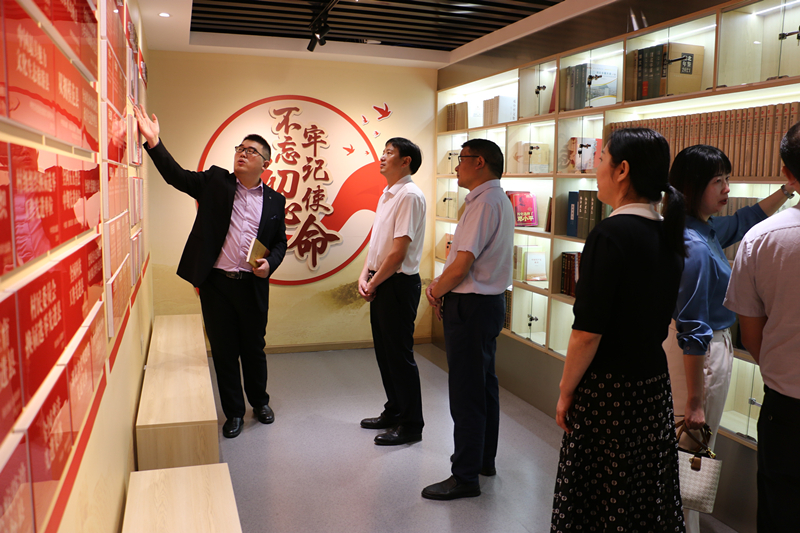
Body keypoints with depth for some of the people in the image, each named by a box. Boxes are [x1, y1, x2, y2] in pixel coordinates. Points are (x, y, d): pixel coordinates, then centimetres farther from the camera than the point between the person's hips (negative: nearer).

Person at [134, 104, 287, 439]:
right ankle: (233, 412, 25)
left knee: (254, 348, 13)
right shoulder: (215, 182, 4)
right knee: (224, 351, 8)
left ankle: (260, 401, 36)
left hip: (252, 285, 1)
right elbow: (176, 176, -6)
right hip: (215, 283, 0)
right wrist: (154, 143, -19)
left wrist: (270, 263, -8)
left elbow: (280, 241, 11)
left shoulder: (274, 201, 6)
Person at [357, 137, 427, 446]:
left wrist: (373, 283, -11)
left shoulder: (409, 195, -16)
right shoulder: (387, 194, 14)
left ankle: (411, 425, 13)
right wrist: (365, 275, 4)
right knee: (384, 351, 18)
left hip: (398, 284, -9)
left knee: (400, 355, 0)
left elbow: (399, 251, -20)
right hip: (380, 283, 10)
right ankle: (394, 412, 34)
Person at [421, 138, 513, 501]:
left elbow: (461, 266, -23)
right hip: (489, 302, 11)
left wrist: (435, 290, -5)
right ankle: (485, 460, 35)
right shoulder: (498, 200, 14)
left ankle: (465, 477, 10)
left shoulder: (484, 202, -19)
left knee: (466, 392, -2)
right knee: (485, 383, 19)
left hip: (471, 307, -11)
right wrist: (441, 287, 5)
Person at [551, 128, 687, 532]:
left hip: (608, 389, -8)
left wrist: (565, 392, -10)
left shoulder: (611, 234, -20)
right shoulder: (667, 235, 5)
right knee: (648, 496, 20)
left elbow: (588, 331, -22)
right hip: (654, 381, 8)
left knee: (597, 499, 9)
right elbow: (662, 317, 13)